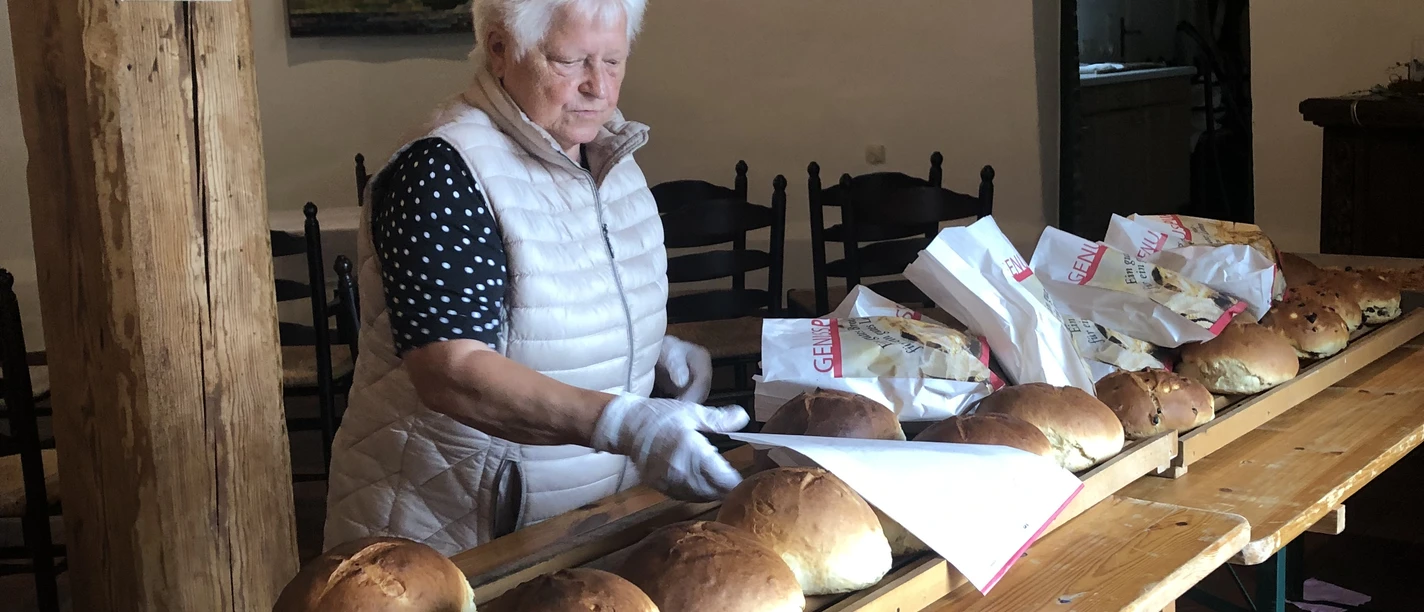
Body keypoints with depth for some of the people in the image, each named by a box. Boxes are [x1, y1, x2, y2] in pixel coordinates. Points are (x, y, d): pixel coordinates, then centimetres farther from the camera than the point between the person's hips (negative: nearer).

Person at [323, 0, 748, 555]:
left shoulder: (611, 153, 4)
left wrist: (655, 349, -1)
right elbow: (450, 373, -31)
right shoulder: (441, 172, -21)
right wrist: (624, 423, -41)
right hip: (454, 530, -7)